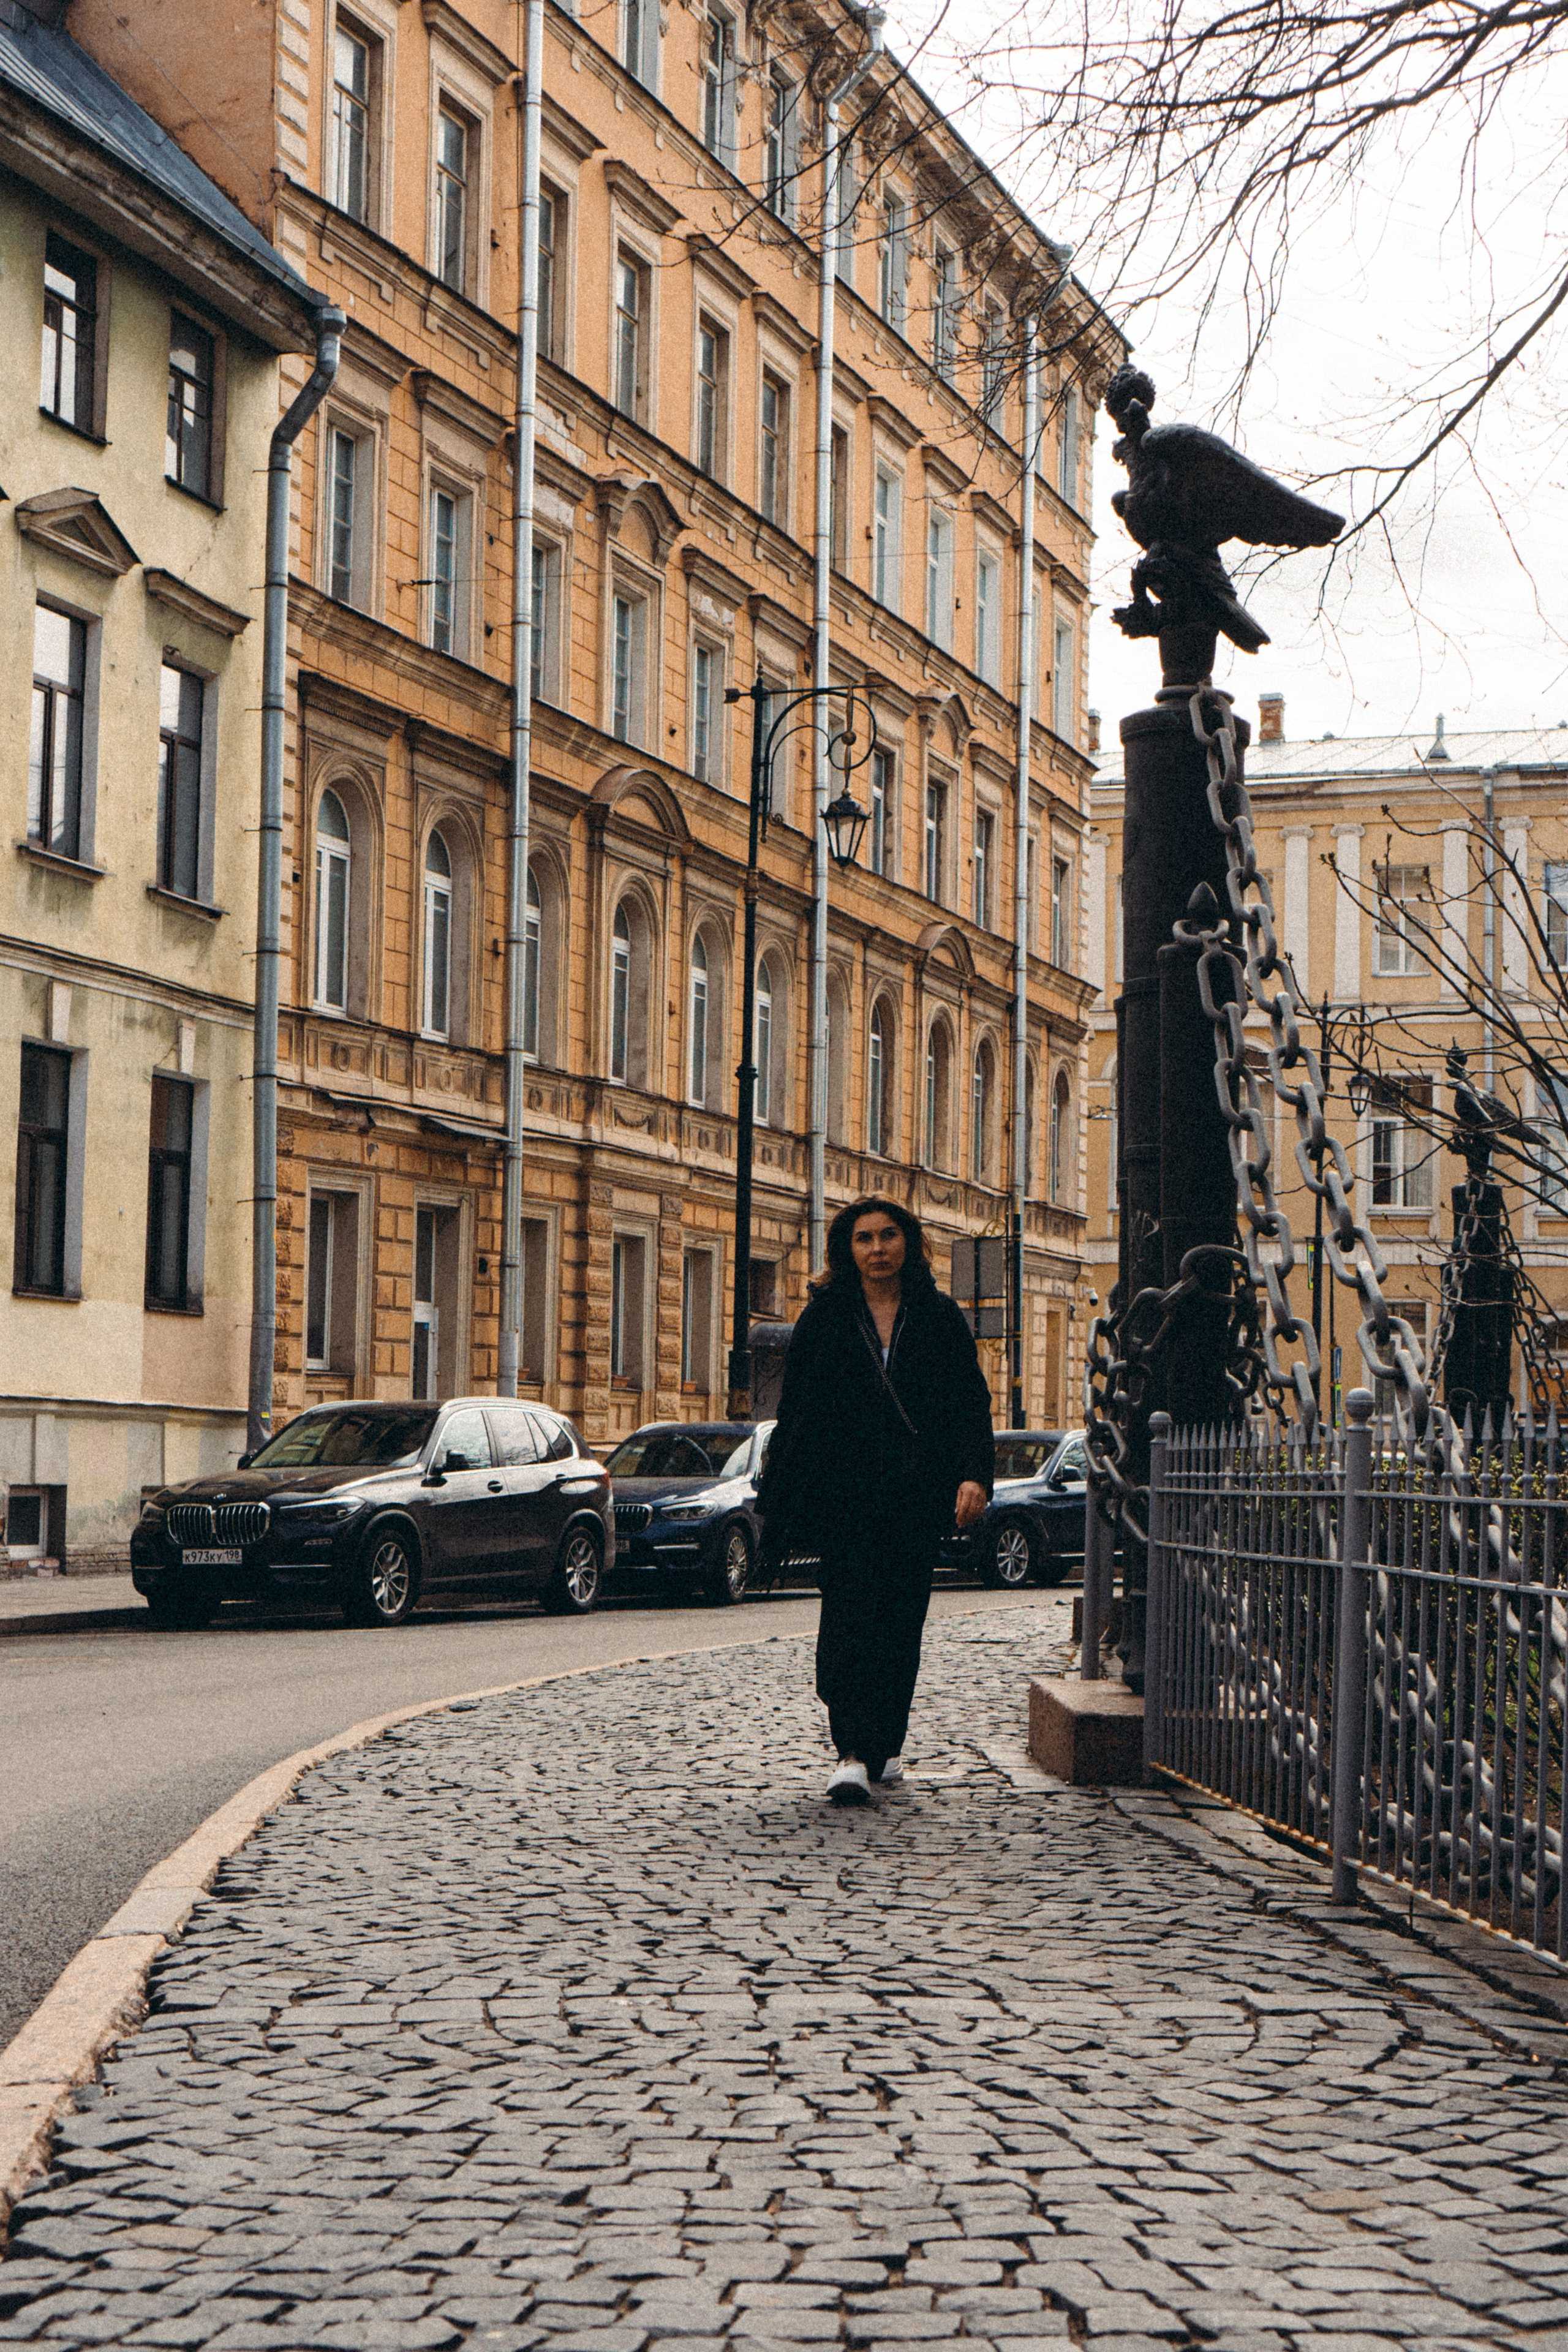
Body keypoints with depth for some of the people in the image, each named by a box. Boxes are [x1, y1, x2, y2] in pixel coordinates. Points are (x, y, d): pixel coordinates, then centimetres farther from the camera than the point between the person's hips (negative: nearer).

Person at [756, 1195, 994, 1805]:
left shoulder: (939, 1318, 8)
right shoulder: (826, 1318, 6)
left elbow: (971, 1401, 5)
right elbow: (795, 1410, 9)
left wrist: (975, 1474, -10)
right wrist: (781, 1499, 6)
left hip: (915, 1497, 1)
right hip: (843, 1494, -1)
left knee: (901, 1622, 4)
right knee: (849, 1615, -13)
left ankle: (885, 1745, 20)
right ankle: (853, 1753, -19)